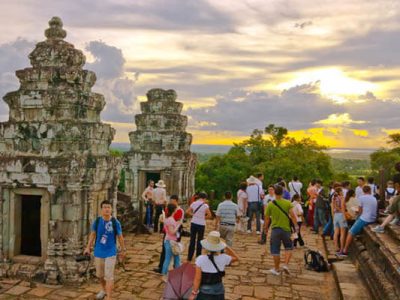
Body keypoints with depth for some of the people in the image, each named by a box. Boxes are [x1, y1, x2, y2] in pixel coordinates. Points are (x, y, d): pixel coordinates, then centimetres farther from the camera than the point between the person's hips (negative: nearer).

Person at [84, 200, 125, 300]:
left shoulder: (115, 222, -13)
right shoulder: (97, 221, -8)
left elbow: (120, 237, -2)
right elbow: (92, 234, 6)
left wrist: (123, 250, 5)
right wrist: (88, 247, 4)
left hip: (110, 252, -3)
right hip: (98, 252, 3)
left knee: (109, 276, -6)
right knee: (99, 274, 20)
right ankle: (104, 290, 47)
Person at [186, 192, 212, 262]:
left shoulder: (194, 203, -2)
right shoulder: (205, 205, -13)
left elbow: (187, 211, 3)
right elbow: (209, 215, -13)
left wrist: (193, 215, 7)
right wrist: (204, 217, 3)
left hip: (193, 223, 3)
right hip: (201, 224, -3)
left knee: (192, 240, 12)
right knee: (199, 241, 11)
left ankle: (189, 257, 17)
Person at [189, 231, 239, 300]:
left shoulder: (200, 259, -21)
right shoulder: (223, 258, -14)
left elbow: (197, 279, -16)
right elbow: (236, 258, 7)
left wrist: (194, 293, -4)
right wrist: (226, 247, 2)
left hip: (204, 292, -2)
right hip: (218, 291, 3)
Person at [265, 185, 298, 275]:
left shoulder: (270, 204, -4)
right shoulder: (288, 203, -3)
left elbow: (267, 218, 1)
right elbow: (292, 215, -11)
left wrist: (266, 228, 14)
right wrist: (296, 226, -3)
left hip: (275, 229, 0)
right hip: (286, 229, 0)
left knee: (275, 251, 8)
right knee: (288, 248, 18)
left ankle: (276, 269, 17)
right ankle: (286, 265, 2)